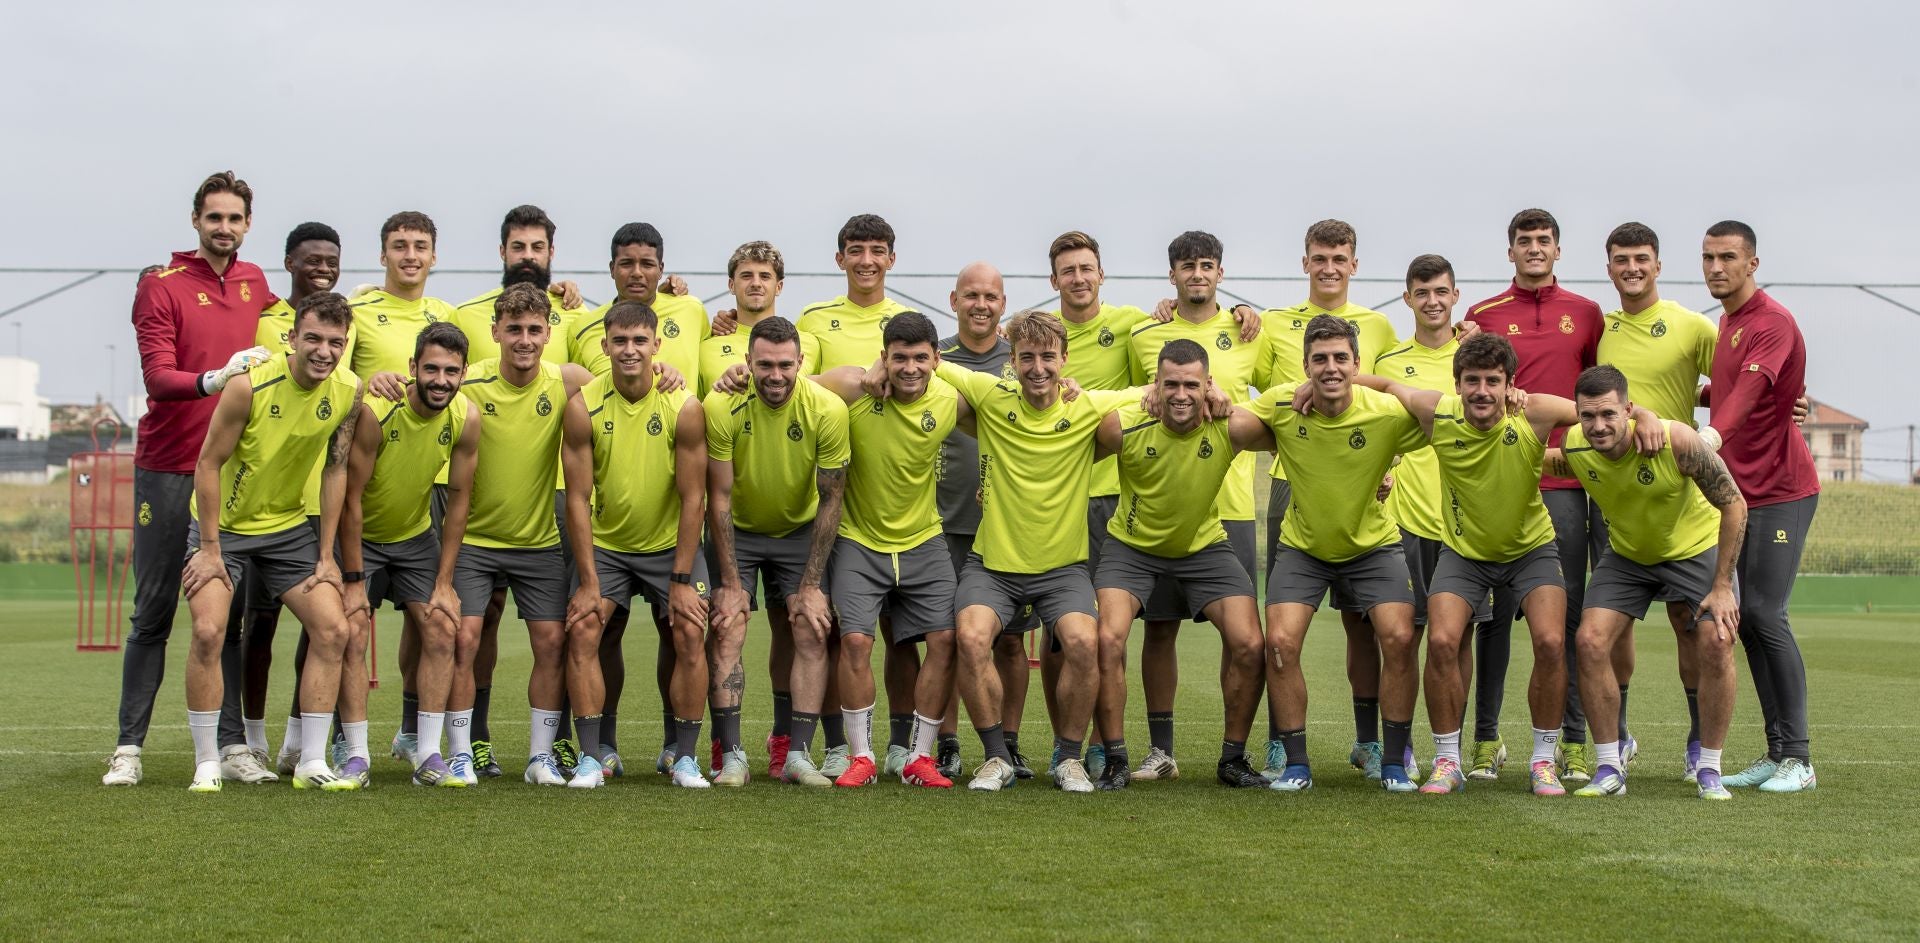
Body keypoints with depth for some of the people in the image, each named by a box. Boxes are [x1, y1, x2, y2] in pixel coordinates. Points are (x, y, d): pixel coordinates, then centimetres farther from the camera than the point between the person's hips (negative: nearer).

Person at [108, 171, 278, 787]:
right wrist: (214, 379, -29)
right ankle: (129, 748, 3)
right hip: (167, 470, -3)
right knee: (154, 612, -1)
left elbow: (271, 348, 27)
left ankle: (234, 747, 4)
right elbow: (158, 377, -13)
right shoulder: (161, 287, -2)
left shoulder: (255, 282, 12)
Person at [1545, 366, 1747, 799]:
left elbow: (1734, 504, -23)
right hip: (1626, 554, 3)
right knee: (1591, 640, -14)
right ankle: (1610, 769, -3)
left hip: (1697, 547, -3)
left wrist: (1722, 586, -22)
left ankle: (1709, 771, 0)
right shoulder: (1573, 446, -23)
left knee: (1716, 646, -17)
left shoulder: (1676, 439, -34)